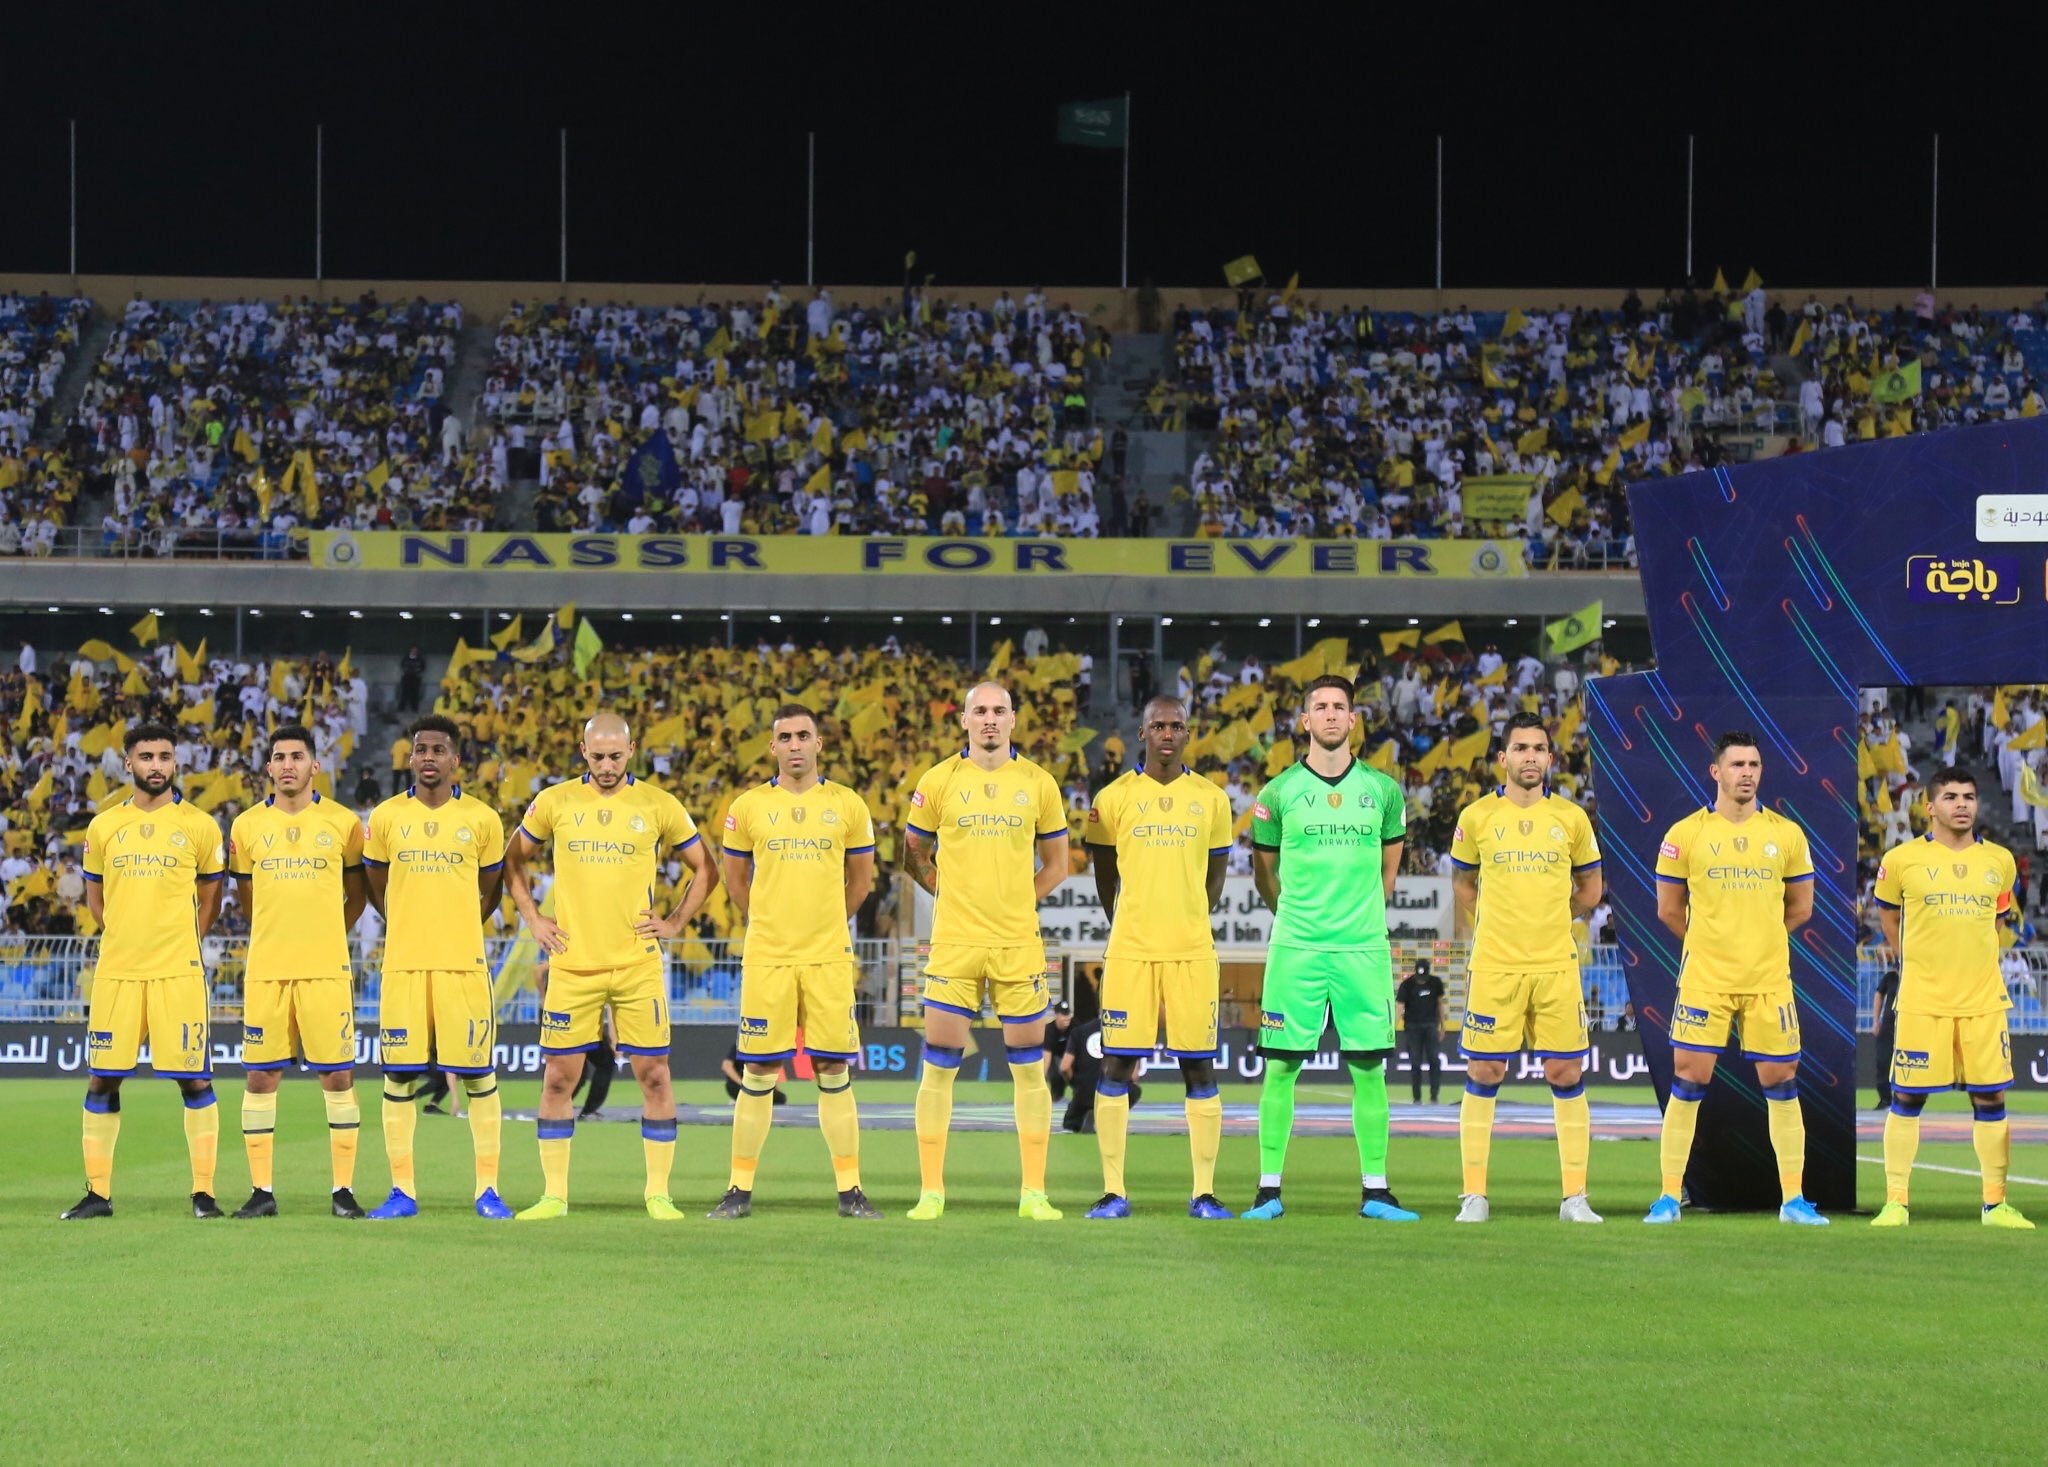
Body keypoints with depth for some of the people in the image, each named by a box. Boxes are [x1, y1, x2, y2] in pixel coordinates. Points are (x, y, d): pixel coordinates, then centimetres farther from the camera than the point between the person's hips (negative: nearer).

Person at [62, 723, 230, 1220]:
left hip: (178, 972, -2)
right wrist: (122, 937, 9)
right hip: (116, 972, 2)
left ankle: (203, 1192, 3)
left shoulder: (199, 826, 3)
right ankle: (97, 1193, 11)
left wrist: (184, 943, 6)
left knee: (194, 1079, -4)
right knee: (102, 1080, 3)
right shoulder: (104, 826, 9)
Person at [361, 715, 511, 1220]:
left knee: (479, 1075, -1)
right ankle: (402, 1192, 7)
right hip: (403, 965, 1)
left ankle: (488, 1191, 5)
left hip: (464, 964, -1)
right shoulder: (386, 817, 5)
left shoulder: (482, 819, 3)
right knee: (399, 1076, 1)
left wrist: (459, 928, 11)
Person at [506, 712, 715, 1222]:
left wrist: (674, 922, 2)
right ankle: (554, 1194, 8)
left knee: (654, 1075, -2)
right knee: (559, 1076, 0)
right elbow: (512, 861, 16)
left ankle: (658, 1193, 7)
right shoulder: (554, 802, 3)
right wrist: (533, 919, 6)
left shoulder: (658, 805, 2)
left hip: (638, 964, 0)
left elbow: (704, 869, 12)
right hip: (572, 964, 0)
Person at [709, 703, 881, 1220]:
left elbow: (861, 878, 16)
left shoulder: (847, 806, 5)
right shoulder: (749, 807, 4)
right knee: (758, 1074, 1)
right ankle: (740, 1190, 7)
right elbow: (736, 880, 15)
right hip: (766, 958, 0)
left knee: (834, 1071, 1)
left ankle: (849, 1190, 6)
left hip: (828, 957, 0)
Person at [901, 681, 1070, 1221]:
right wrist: (951, 893, 4)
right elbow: (913, 852, 13)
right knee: (939, 1065, -1)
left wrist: (1020, 899, 4)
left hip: (1019, 943, 1)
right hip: (954, 943, -1)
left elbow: (1056, 862, 14)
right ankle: (931, 1191, 5)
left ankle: (1033, 1192, 8)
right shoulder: (938, 781, 2)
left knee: (1029, 1067, 2)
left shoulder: (1038, 783, 5)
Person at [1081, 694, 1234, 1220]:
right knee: (1116, 1065, -3)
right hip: (1130, 949, -1)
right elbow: (1104, 873, 12)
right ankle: (1113, 1191, 3)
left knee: (1200, 1067, 1)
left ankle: (1204, 1192, 6)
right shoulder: (1114, 797, 4)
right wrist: (1124, 928, 10)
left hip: (1192, 949, 1)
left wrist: (1190, 921, 11)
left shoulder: (1211, 799, 8)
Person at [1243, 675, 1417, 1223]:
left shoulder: (1382, 790, 7)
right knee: (1281, 1066, -2)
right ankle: (1269, 1188, 4)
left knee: (1369, 1069, 1)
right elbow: (1264, 872, 13)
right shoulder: (1279, 792, 3)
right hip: (1295, 948, -1)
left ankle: (1375, 1191, 7)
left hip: (1363, 947, 1)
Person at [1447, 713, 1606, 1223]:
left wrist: (1546, 914, 9)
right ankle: (1473, 1195, 7)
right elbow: (1463, 885, 15)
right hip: (1493, 967, -1)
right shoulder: (1477, 817, 3)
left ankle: (1575, 1197, 6)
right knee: (1484, 1075, 0)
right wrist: (1484, 930, 7)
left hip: (1557, 965, 1)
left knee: (1566, 1075, 0)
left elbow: (1590, 890, 16)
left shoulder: (1571, 818, 5)